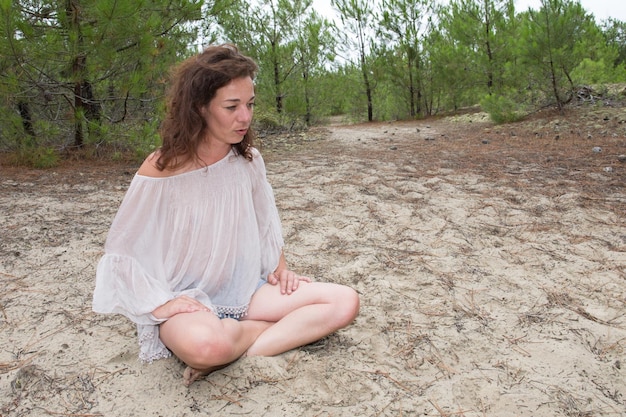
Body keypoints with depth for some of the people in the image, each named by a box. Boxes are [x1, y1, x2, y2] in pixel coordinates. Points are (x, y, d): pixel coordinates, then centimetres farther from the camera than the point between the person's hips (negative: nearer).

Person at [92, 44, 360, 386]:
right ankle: (288, 329, -10)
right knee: (205, 343, -41)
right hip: (186, 302, -4)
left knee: (345, 302, -13)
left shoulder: (248, 159, -1)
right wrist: (161, 304, -16)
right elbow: (121, 251, -8)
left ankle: (242, 351, -17)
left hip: (245, 291, 5)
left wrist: (279, 267, 5)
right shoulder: (162, 170, -14)